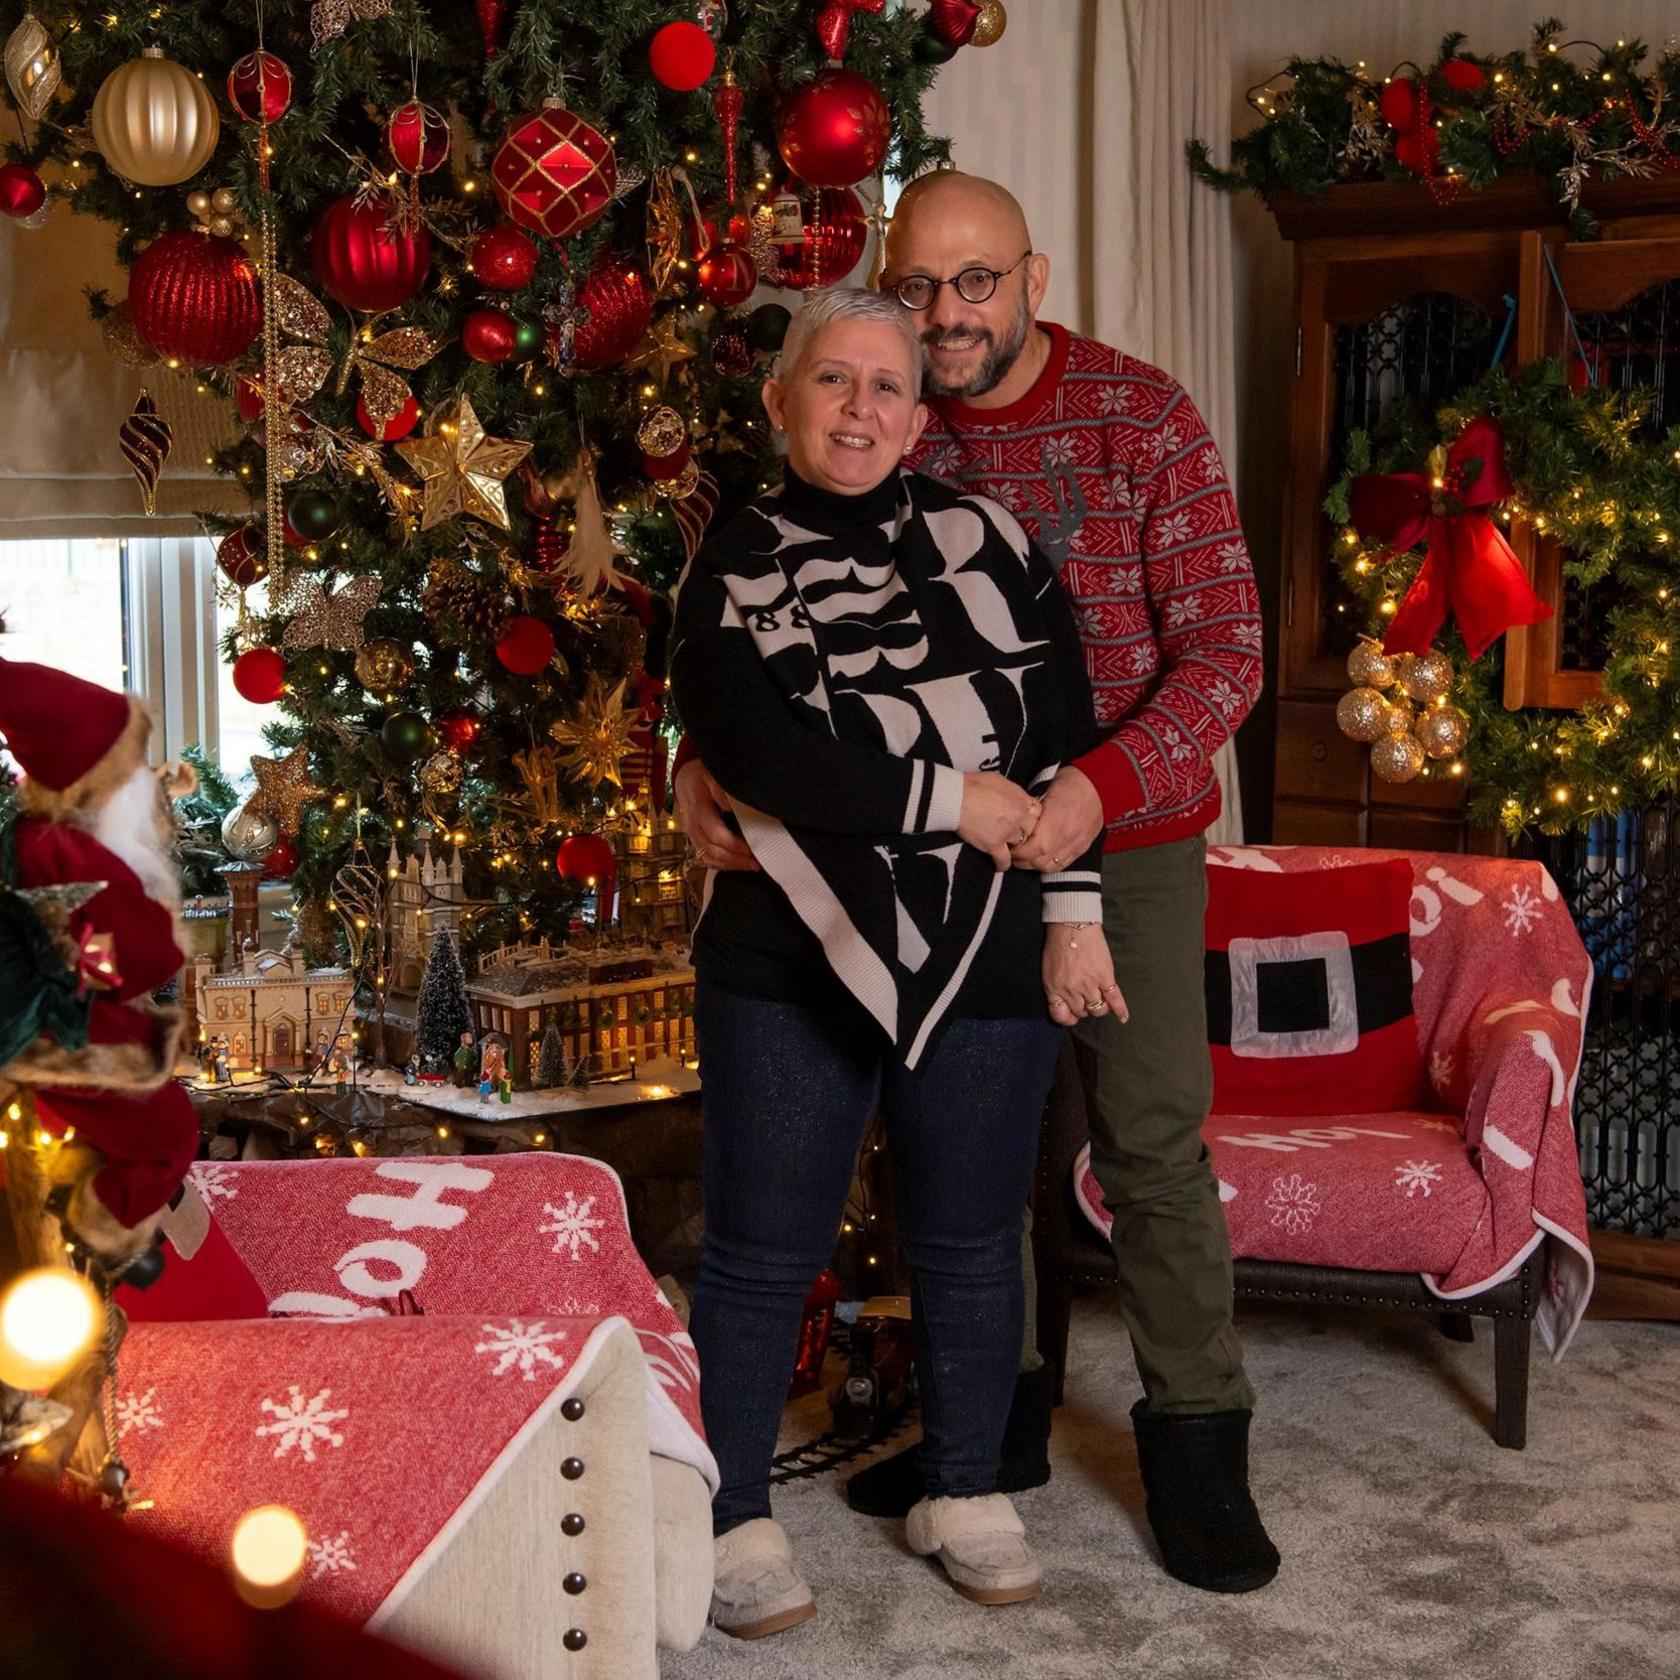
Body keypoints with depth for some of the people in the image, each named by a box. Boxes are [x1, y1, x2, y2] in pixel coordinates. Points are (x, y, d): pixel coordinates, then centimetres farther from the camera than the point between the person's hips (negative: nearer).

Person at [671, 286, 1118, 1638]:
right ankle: (736, 1518, 20)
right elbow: (758, 759, -16)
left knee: (972, 1238, 13)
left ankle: (965, 1494, 31)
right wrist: (946, 799, -16)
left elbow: (1070, 735, 4)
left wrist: (1074, 913, 0)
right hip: (791, 966, -2)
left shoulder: (987, 540, 5)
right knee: (764, 1250, 5)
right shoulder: (735, 574, -1)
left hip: (987, 965, 2)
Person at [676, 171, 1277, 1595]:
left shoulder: (1143, 417, -12)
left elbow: (1225, 647, -15)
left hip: (1127, 837, -3)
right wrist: (705, 755, -20)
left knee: (1155, 1140, -1)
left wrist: (1100, 787, -31)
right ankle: (996, 1411, 30)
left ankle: (1196, 1444, 14)